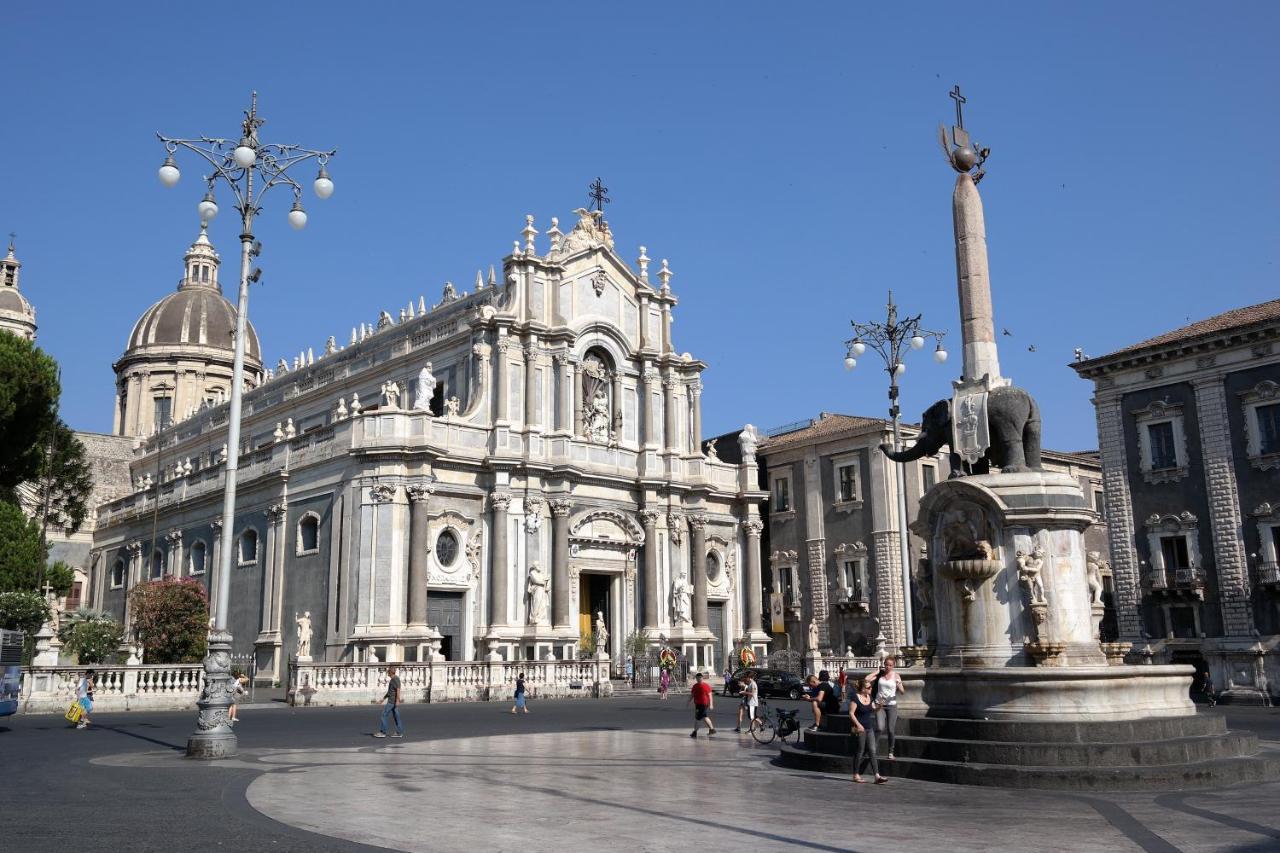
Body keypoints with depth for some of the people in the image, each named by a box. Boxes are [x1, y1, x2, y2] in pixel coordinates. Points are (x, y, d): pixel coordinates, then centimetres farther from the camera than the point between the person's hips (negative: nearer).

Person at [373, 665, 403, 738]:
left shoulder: (395, 679, -15)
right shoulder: (393, 679, 17)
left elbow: (398, 690, -22)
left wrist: (397, 700, -27)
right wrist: (384, 697, 23)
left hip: (392, 701, -10)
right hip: (392, 701, 10)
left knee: (384, 715, -6)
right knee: (396, 716, 8)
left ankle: (382, 732, -4)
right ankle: (399, 732, 7)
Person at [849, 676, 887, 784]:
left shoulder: (870, 697, 10)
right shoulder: (855, 698, -12)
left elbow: (873, 710, 19)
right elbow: (851, 713, -15)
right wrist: (858, 724, -23)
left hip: (869, 728, 7)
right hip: (860, 729, -7)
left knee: (872, 751, 2)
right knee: (860, 751, 1)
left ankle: (877, 776, -1)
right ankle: (856, 775, 13)